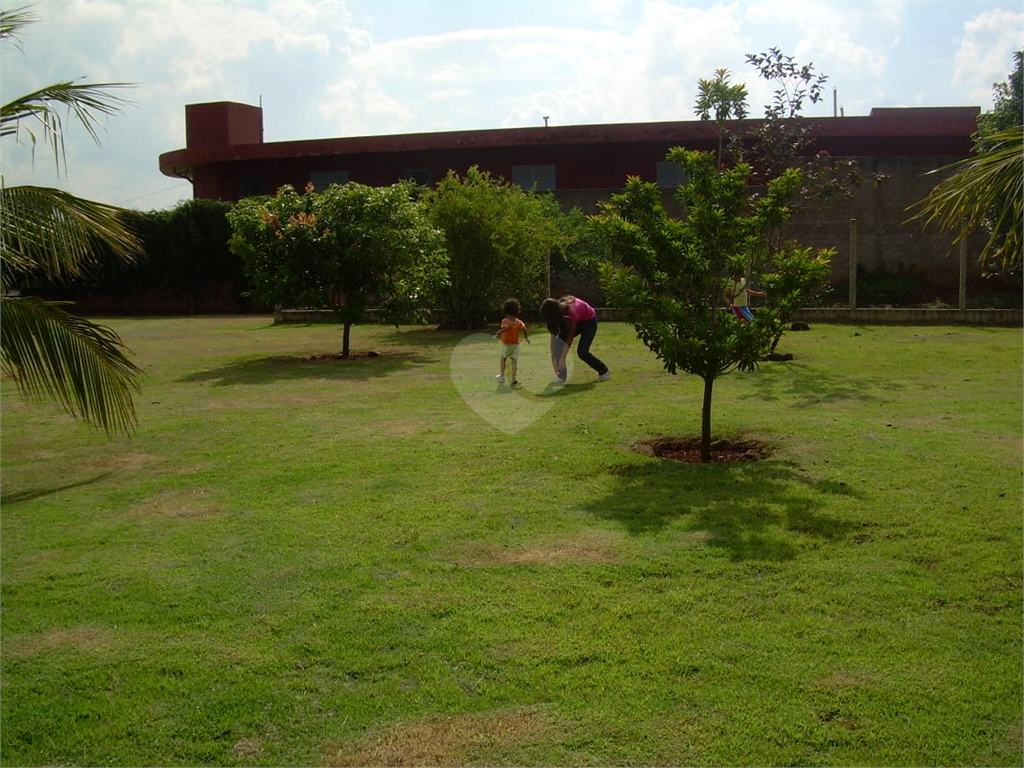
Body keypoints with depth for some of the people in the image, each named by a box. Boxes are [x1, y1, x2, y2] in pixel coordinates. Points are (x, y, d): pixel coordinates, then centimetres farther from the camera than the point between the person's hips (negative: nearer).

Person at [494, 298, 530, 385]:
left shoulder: (505, 321, -10)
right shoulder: (519, 322, 2)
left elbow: (506, 328, -29)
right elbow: (524, 328, -12)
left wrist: (497, 334, -24)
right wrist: (526, 338, 1)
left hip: (506, 344, -2)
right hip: (516, 344, 2)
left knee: (503, 358, 19)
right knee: (515, 360, 3)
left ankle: (502, 376, 22)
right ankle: (514, 376, -15)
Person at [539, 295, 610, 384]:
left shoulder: (571, 311, -40)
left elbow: (570, 337, -36)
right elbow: (553, 337, -17)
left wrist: (562, 359, -35)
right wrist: (553, 359, -21)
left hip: (589, 321, -7)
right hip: (577, 321, 7)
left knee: (582, 351, -16)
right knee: (558, 342, -14)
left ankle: (605, 371, 6)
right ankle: (561, 376, -8)